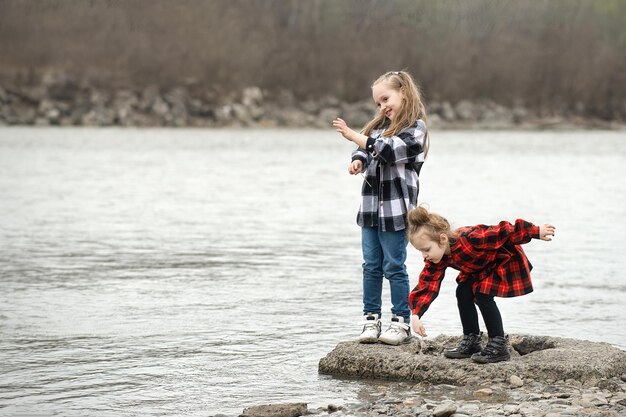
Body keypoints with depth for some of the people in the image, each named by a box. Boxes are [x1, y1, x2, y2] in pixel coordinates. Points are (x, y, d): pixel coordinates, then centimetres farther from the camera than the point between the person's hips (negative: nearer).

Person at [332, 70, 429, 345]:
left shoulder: (414, 126, -7)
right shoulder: (379, 124, 16)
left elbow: (389, 150, -19)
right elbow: (365, 151, 15)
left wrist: (353, 136, -20)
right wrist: (358, 161, -9)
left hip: (395, 208, -7)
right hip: (371, 206, 7)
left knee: (394, 266, -3)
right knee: (371, 266, 8)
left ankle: (401, 322, 4)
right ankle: (371, 319, 14)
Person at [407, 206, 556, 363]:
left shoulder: (469, 239, -41)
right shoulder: (436, 259, -18)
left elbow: (503, 232, -35)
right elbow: (427, 285, -20)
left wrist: (537, 232, -30)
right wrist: (416, 314, -34)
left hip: (507, 260, -7)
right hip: (482, 267, 7)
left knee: (483, 294, -23)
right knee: (463, 292, -8)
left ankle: (498, 345, -14)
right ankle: (471, 342, 6)